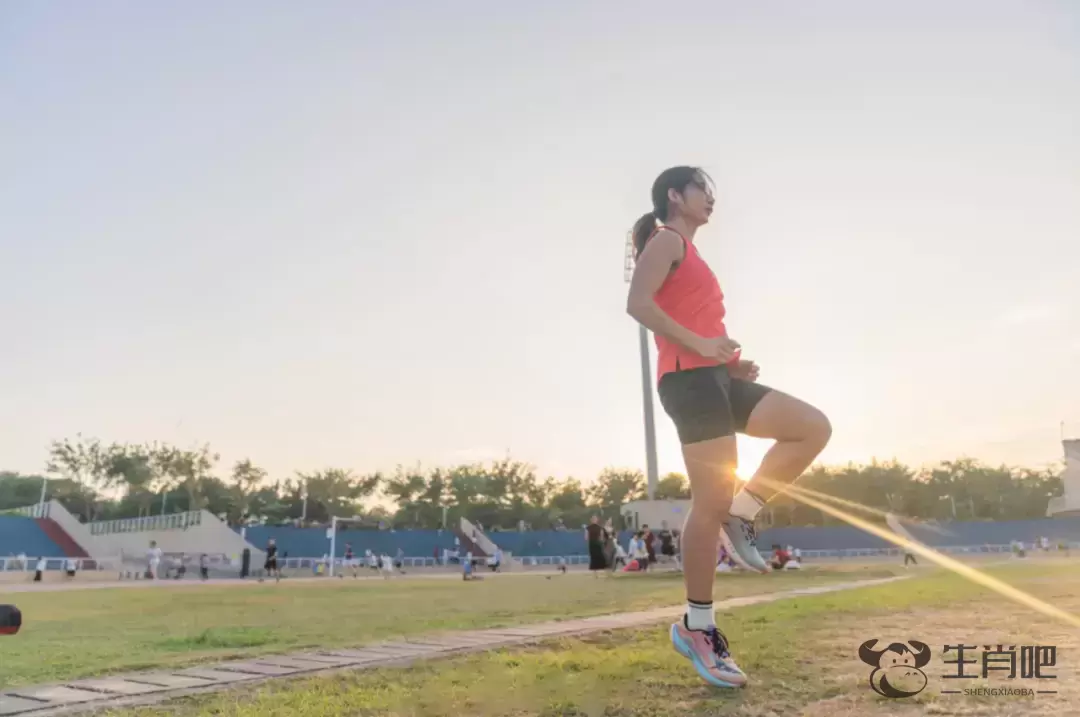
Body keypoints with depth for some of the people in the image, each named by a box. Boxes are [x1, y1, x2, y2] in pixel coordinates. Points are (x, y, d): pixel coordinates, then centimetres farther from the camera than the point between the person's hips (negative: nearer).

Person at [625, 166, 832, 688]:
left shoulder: (687, 252, 28)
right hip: (689, 377, -9)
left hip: (712, 377, 9)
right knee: (712, 502, -10)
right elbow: (637, 304, -17)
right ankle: (697, 626, -1)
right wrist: (700, 345, -19)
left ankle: (740, 514, 1)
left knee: (813, 428, 2)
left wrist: (728, 362, 10)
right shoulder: (667, 240, -1)